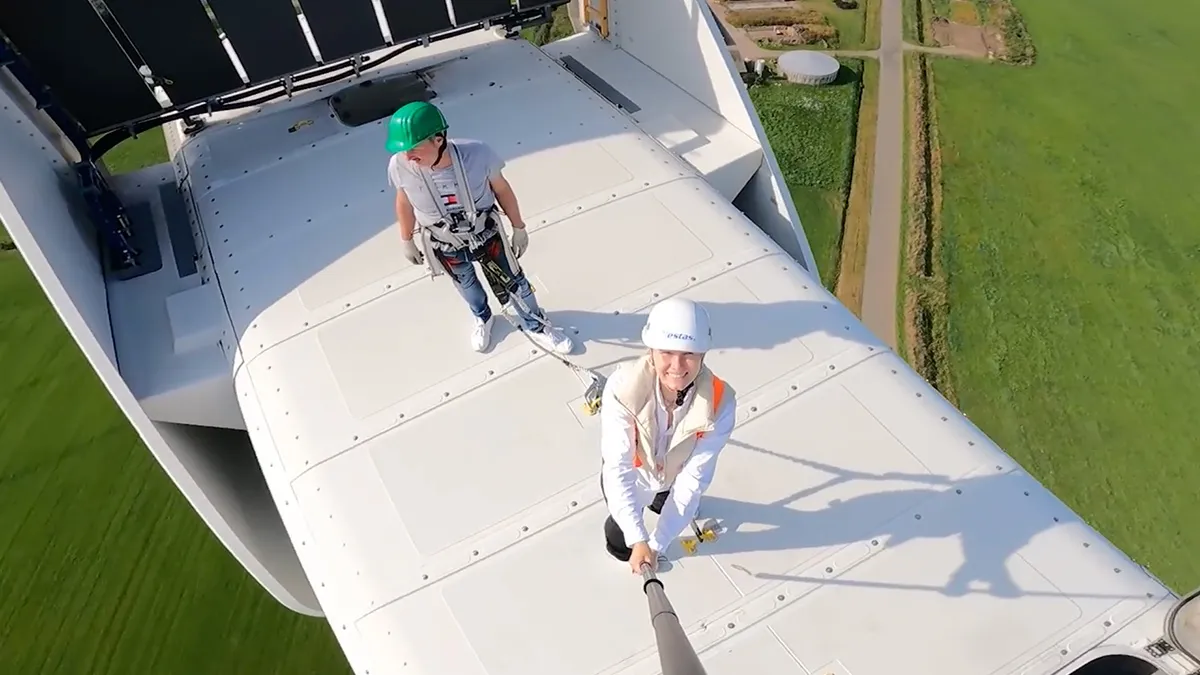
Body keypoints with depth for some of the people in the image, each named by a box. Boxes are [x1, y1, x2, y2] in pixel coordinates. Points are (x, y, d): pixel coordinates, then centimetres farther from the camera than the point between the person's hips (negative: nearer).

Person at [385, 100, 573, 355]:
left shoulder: (477, 153, -34)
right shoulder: (400, 166, -28)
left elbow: (502, 190, -14)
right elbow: (404, 203, -7)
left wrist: (519, 228, -2)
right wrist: (407, 241, 8)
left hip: (487, 235, -1)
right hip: (445, 247, 2)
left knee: (514, 284, 18)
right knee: (467, 286, 29)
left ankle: (535, 325, 49)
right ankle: (483, 318, 63)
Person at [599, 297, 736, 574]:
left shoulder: (720, 402, -37)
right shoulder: (623, 388, -40)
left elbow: (694, 477, -30)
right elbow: (617, 469, -36)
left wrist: (656, 544, -29)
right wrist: (638, 540, -42)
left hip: (676, 475, 2)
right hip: (631, 475, -1)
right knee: (621, 547, 24)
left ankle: (658, 500, 71)